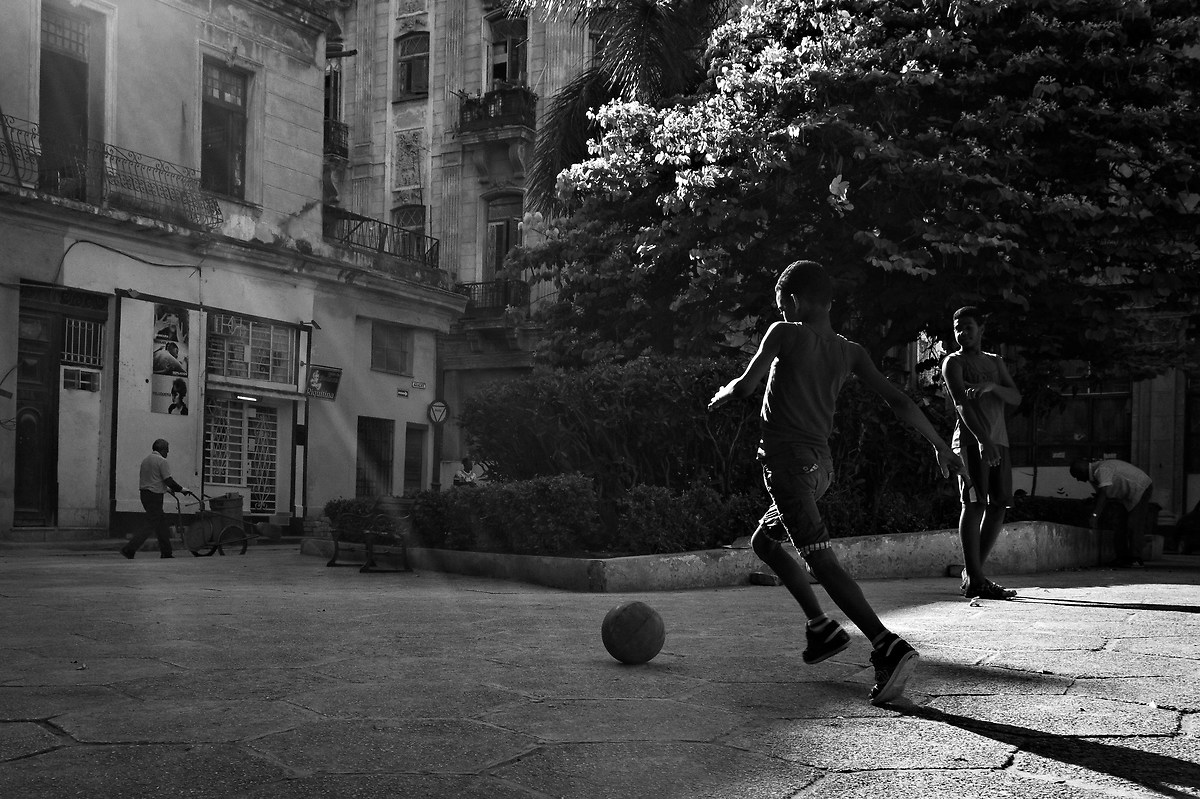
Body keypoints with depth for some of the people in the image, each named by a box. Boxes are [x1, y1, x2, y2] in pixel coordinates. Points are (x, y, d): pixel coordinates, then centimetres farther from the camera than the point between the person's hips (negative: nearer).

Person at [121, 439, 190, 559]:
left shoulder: (145, 460, 16)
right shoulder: (162, 461, -11)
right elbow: (169, 481, -15)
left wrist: (166, 488, 26)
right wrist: (181, 489, -1)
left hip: (144, 494, 9)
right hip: (155, 496, -9)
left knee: (161, 521, 15)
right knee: (151, 525, -6)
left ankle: (166, 552, 17)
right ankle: (129, 549, -13)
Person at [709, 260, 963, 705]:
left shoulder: (785, 334, -4)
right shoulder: (849, 352, 11)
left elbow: (745, 385, -8)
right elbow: (897, 401, 6)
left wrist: (722, 394, 14)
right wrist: (940, 446, 11)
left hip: (787, 460, -8)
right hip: (821, 463, 8)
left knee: (820, 559, -15)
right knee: (763, 540, 25)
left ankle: (888, 648, -27)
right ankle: (821, 627, 21)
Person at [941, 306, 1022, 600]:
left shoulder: (995, 362, 21)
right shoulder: (953, 362, 2)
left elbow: (1016, 398, 9)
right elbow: (962, 404, -13)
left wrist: (991, 386, -13)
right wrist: (983, 439, -26)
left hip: (999, 440, 6)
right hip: (971, 440, -6)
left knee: (998, 506, 4)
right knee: (975, 504, -13)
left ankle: (973, 573, 12)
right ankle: (974, 580, -14)